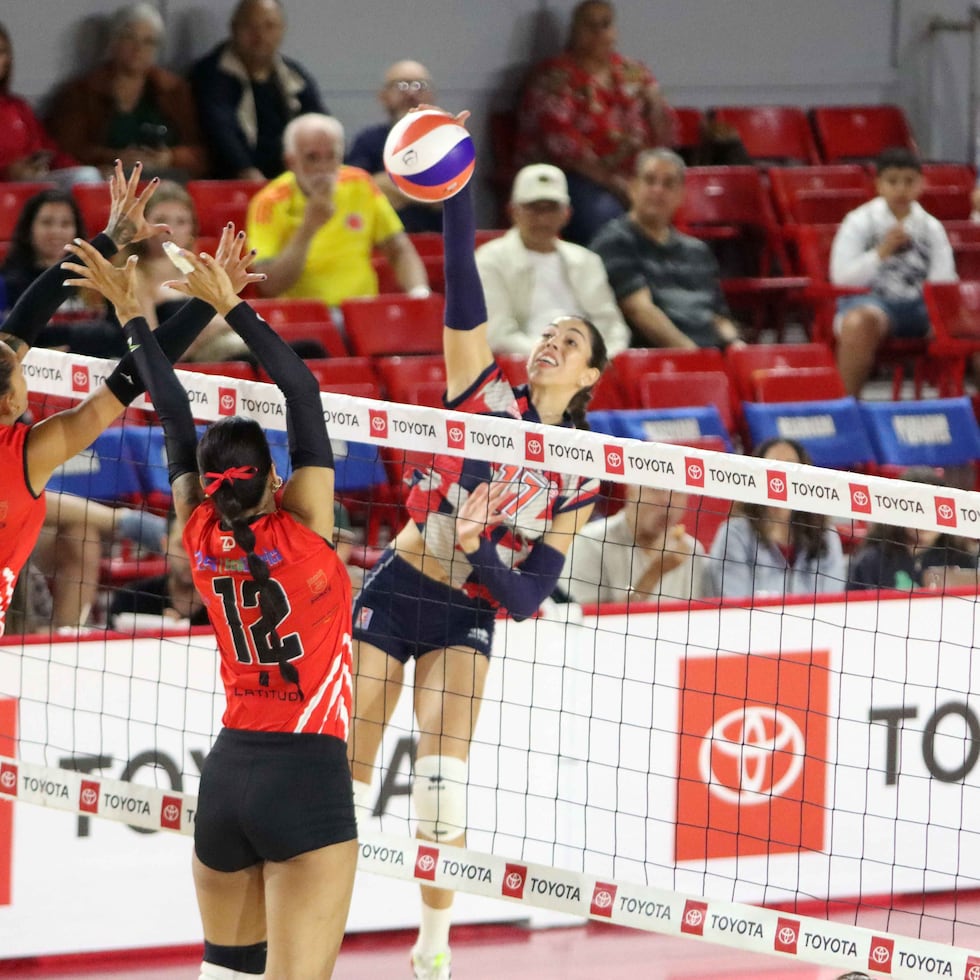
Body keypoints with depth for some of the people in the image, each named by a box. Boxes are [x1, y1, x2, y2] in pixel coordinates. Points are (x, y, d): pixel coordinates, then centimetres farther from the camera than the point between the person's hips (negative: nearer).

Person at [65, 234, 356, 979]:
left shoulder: (201, 538, 3)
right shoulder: (303, 531, -7)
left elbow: (175, 420, 13)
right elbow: (304, 393, -4)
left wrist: (133, 314, 20)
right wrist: (232, 307, -2)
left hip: (226, 772, 6)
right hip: (307, 776, -6)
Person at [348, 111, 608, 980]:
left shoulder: (578, 477, 1)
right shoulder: (485, 393, -2)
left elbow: (530, 596, -3)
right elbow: (463, 286, -15)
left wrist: (477, 550, -22)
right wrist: (456, 189, -26)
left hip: (468, 618, 1)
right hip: (397, 591, -1)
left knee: (446, 769, -14)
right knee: (350, 771, -2)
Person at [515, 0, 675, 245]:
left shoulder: (634, 73, 15)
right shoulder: (555, 77, 1)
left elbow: (661, 139, 15)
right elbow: (562, 141, -12)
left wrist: (655, 103, -6)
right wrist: (611, 182, -17)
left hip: (628, 179, 5)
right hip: (574, 177, -4)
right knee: (603, 213, -35)